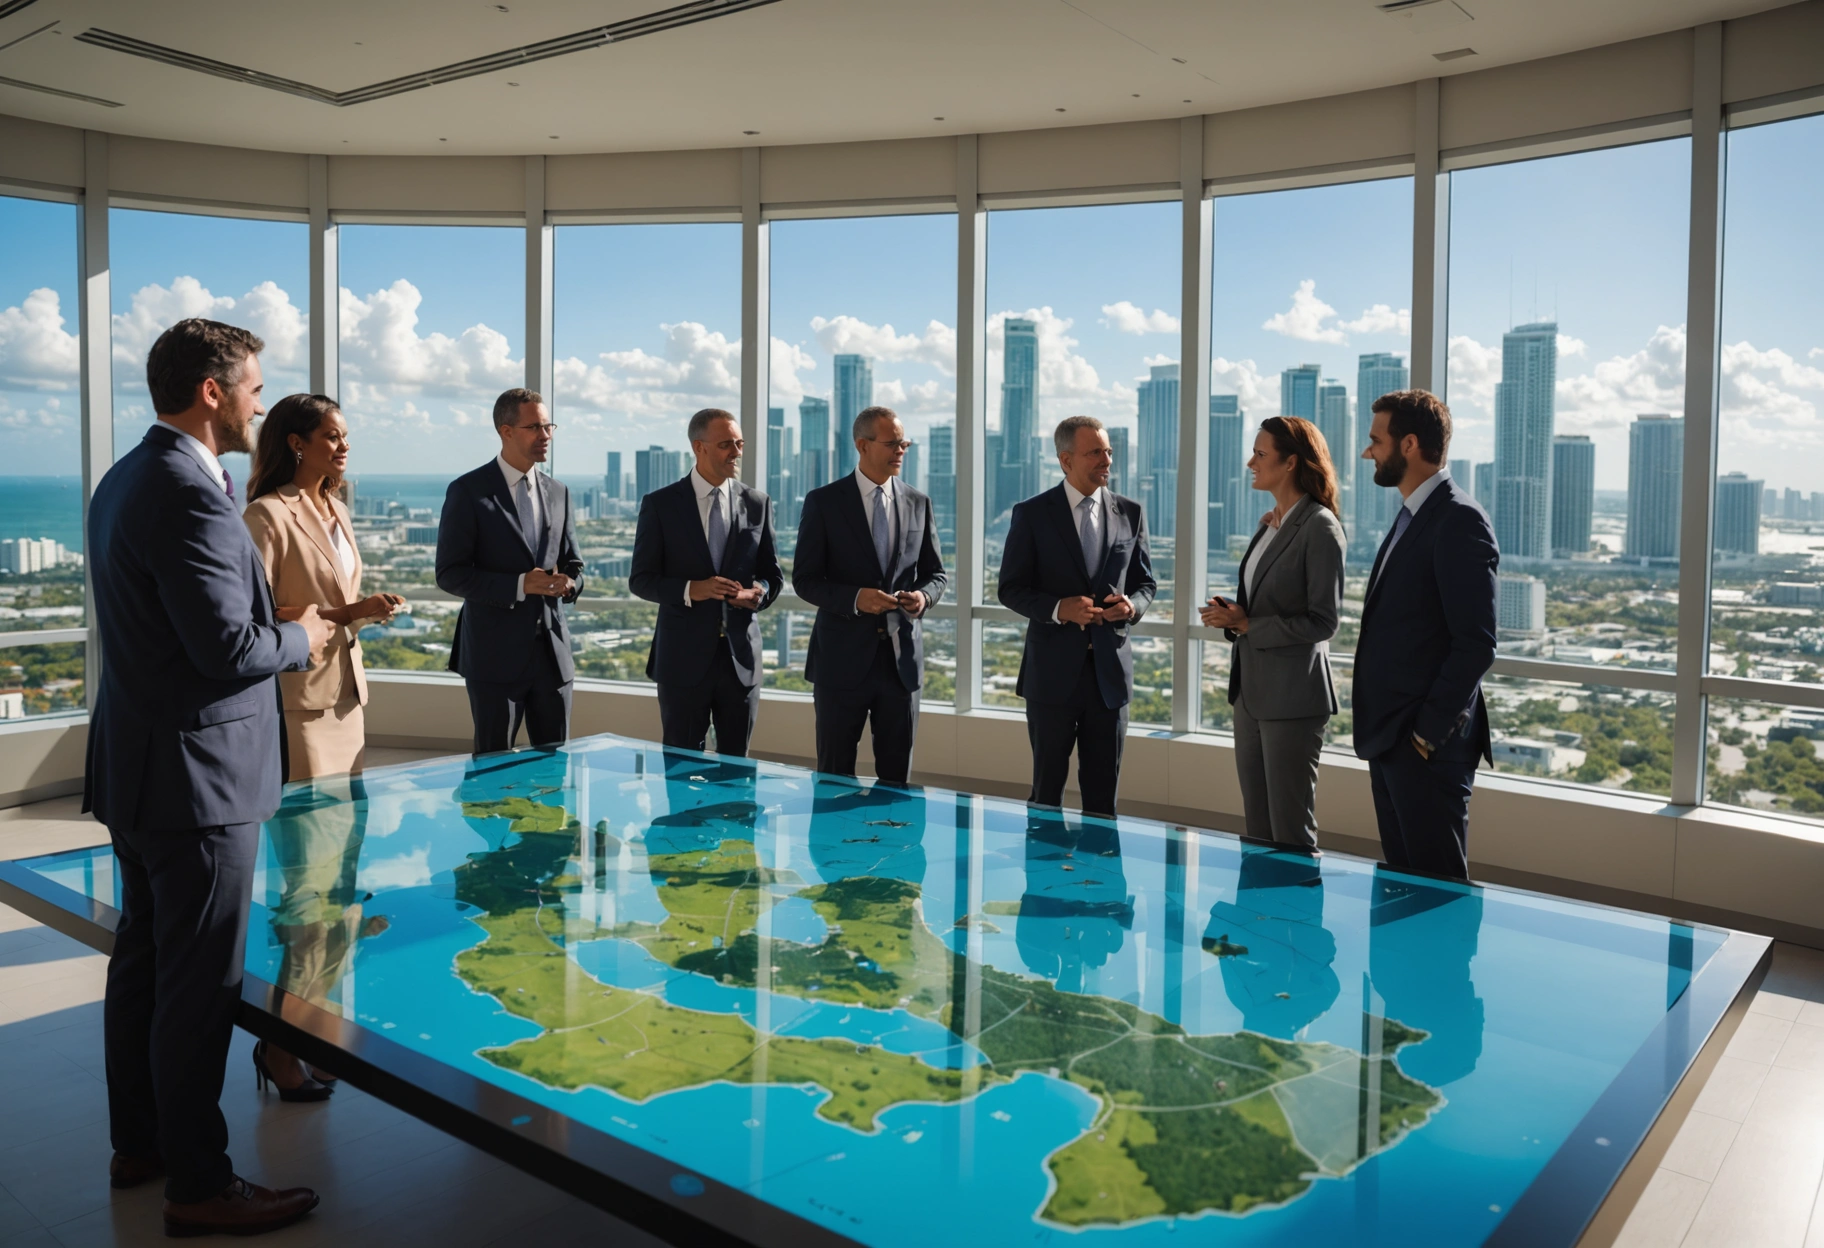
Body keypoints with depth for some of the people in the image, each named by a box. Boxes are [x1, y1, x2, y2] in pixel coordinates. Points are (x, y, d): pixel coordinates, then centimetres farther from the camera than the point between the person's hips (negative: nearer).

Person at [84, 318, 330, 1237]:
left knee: (142, 958, 19)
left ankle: (138, 1143, 35)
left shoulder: (125, 480, 11)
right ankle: (198, 1186, 13)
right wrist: (301, 637, -7)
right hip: (194, 776, -10)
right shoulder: (192, 497, -22)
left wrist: (278, 624, 8)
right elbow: (231, 651, -25)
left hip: (136, 767, 11)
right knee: (200, 982, 0)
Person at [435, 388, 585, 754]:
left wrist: (568, 583, -8)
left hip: (553, 651, 5)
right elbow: (450, 573, -10)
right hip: (496, 653, -5)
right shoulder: (468, 491, -6)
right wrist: (519, 584, -21)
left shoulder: (558, 492, 11)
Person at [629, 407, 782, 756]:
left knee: (736, 763, 11)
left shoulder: (757, 504, 6)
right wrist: (690, 589, -20)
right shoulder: (660, 504, -2)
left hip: (740, 654, 2)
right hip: (683, 657, -2)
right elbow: (640, 579, -2)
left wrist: (760, 592, -13)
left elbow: (773, 574, 11)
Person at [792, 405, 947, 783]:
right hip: (843, 657, -3)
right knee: (834, 778, 7)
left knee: (896, 778, 10)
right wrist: (855, 599, -21)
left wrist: (923, 595, -10)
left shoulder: (918, 503, 7)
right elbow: (804, 580, -5)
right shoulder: (824, 501, -3)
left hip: (902, 656, 3)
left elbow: (936, 574, 13)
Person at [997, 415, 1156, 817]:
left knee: (1103, 795, 9)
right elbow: (1011, 589, -3)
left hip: (1110, 671, 3)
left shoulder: (1130, 513, 6)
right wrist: (1059, 608, -20)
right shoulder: (1032, 514, -3)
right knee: (1047, 789, 9)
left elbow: (1145, 583, 12)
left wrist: (1133, 605, -11)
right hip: (1053, 673, -2)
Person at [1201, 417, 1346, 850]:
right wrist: (1231, 614, 0)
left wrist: (1249, 625, -15)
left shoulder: (1320, 527, -13)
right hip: (1251, 688, 8)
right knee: (1257, 825, 15)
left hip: (1293, 693, -8)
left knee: (1290, 829, 2)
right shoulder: (1269, 524, 12)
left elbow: (1323, 621, -16)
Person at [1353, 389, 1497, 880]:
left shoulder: (1459, 521, -14)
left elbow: (1476, 643, -19)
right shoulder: (1410, 517, 15)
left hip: (1427, 746, -9)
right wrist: (1379, 729, 13)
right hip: (1388, 737, 9)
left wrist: (1428, 732, -16)